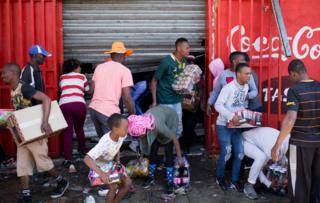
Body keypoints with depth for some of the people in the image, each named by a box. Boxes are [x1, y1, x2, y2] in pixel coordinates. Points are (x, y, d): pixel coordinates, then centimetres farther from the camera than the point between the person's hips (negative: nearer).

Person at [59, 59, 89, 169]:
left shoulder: (62, 77, 24)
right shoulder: (82, 76, 20)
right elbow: (87, 89, 34)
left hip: (64, 105, 1)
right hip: (79, 104, 0)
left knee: (67, 132, 1)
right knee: (79, 129, 22)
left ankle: (68, 160, -7)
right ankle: (83, 150, 40)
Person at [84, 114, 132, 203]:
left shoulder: (122, 136, -18)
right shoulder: (105, 143, -38)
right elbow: (87, 159, -46)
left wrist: (118, 160, -6)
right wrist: (101, 173, -56)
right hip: (99, 167, -6)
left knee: (128, 182, -6)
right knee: (113, 186, -25)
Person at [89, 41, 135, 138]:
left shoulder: (99, 67, 12)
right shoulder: (125, 70, -4)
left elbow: (92, 89, 17)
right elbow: (127, 98, -9)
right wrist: (133, 115, 2)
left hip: (93, 108, 6)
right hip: (109, 111, -6)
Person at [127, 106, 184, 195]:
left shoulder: (158, 126, -44)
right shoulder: (141, 125, -29)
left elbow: (174, 138, -31)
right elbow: (143, 142, -7)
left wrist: (179, 157, -22)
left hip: (171, 119, -5)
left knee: (168, 151, -12)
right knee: (153, 150, 1)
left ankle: (170, 183, -3)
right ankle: (151, 177, 19)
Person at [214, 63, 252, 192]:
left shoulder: (246, 87, 4)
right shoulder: (229, 87, -19)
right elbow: (218, 105, -23)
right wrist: (231, 116, -31)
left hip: (237, 125, 6)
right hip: (224, 125, -6)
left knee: (239, 153, 3)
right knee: (226, 153, -6)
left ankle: (234, 181, 17)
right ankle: (220, 177, 17)